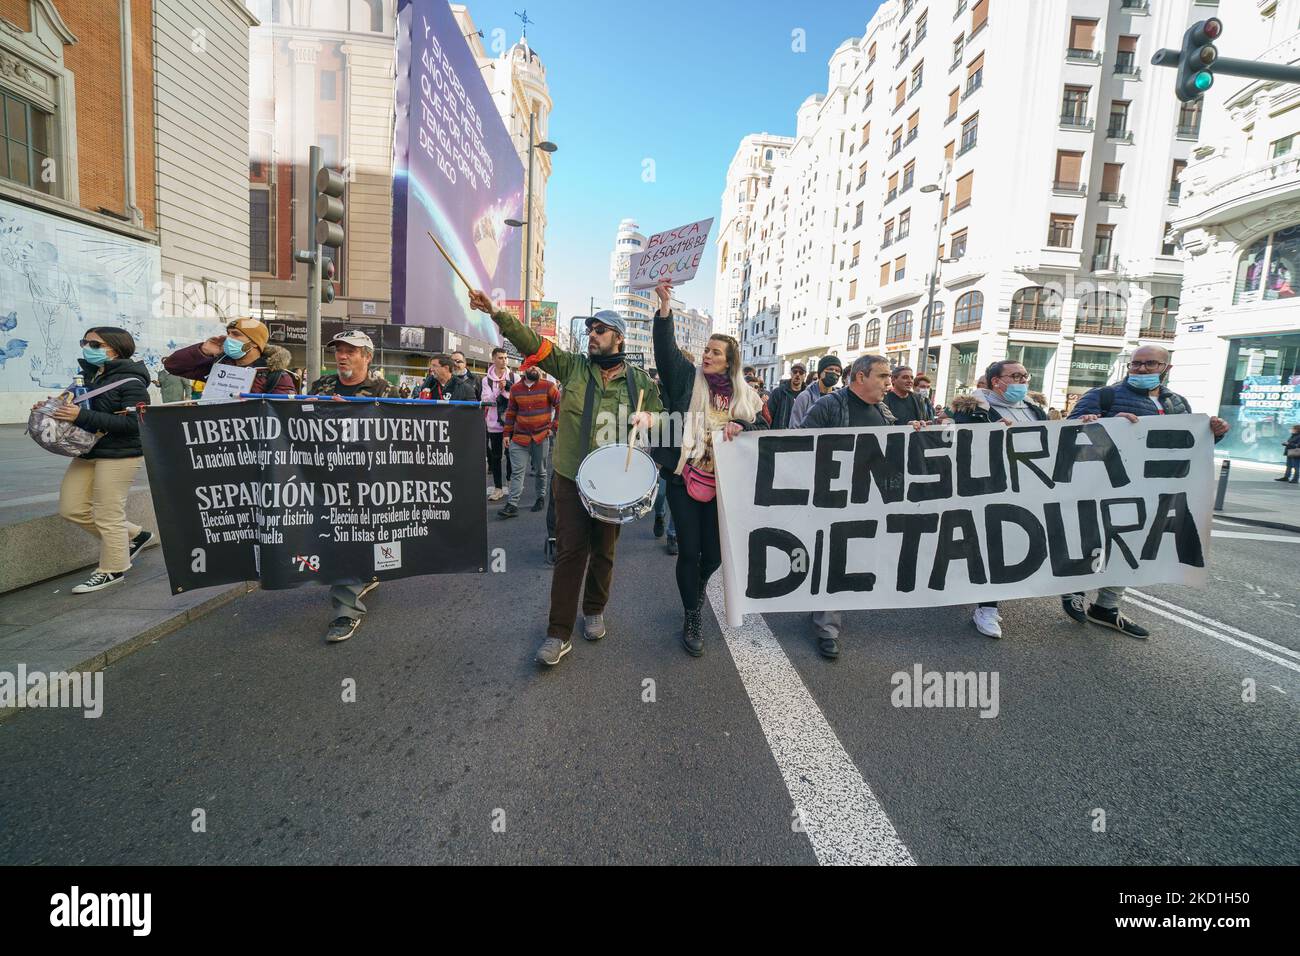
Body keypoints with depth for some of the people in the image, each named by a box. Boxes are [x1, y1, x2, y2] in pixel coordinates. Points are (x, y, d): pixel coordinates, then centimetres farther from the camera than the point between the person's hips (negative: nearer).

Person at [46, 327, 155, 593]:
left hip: (119, 454, -9)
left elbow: (132, 423, -24)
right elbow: (86, 410, 23)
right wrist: (53, 408, 5)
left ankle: (112, 570, 17)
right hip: (88, 451, 9)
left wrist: (82, 416, -26)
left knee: (107, 514, 1)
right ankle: (134, 535, 26)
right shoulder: (90, 375, 9)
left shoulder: (130, 382, -15)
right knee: (71, 509, 11)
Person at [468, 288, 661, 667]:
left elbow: (660, 412, 15)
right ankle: (559, 633, 6)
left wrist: (647, 416, -9)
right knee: (570, 551, -3)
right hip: (572, 477, -1)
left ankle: (594, 611, 36)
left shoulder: (639, 379, 4)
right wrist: (495, 312, -20)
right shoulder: (573, 365, 2)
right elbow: (532, 342, -7)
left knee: (604, 551, 13)